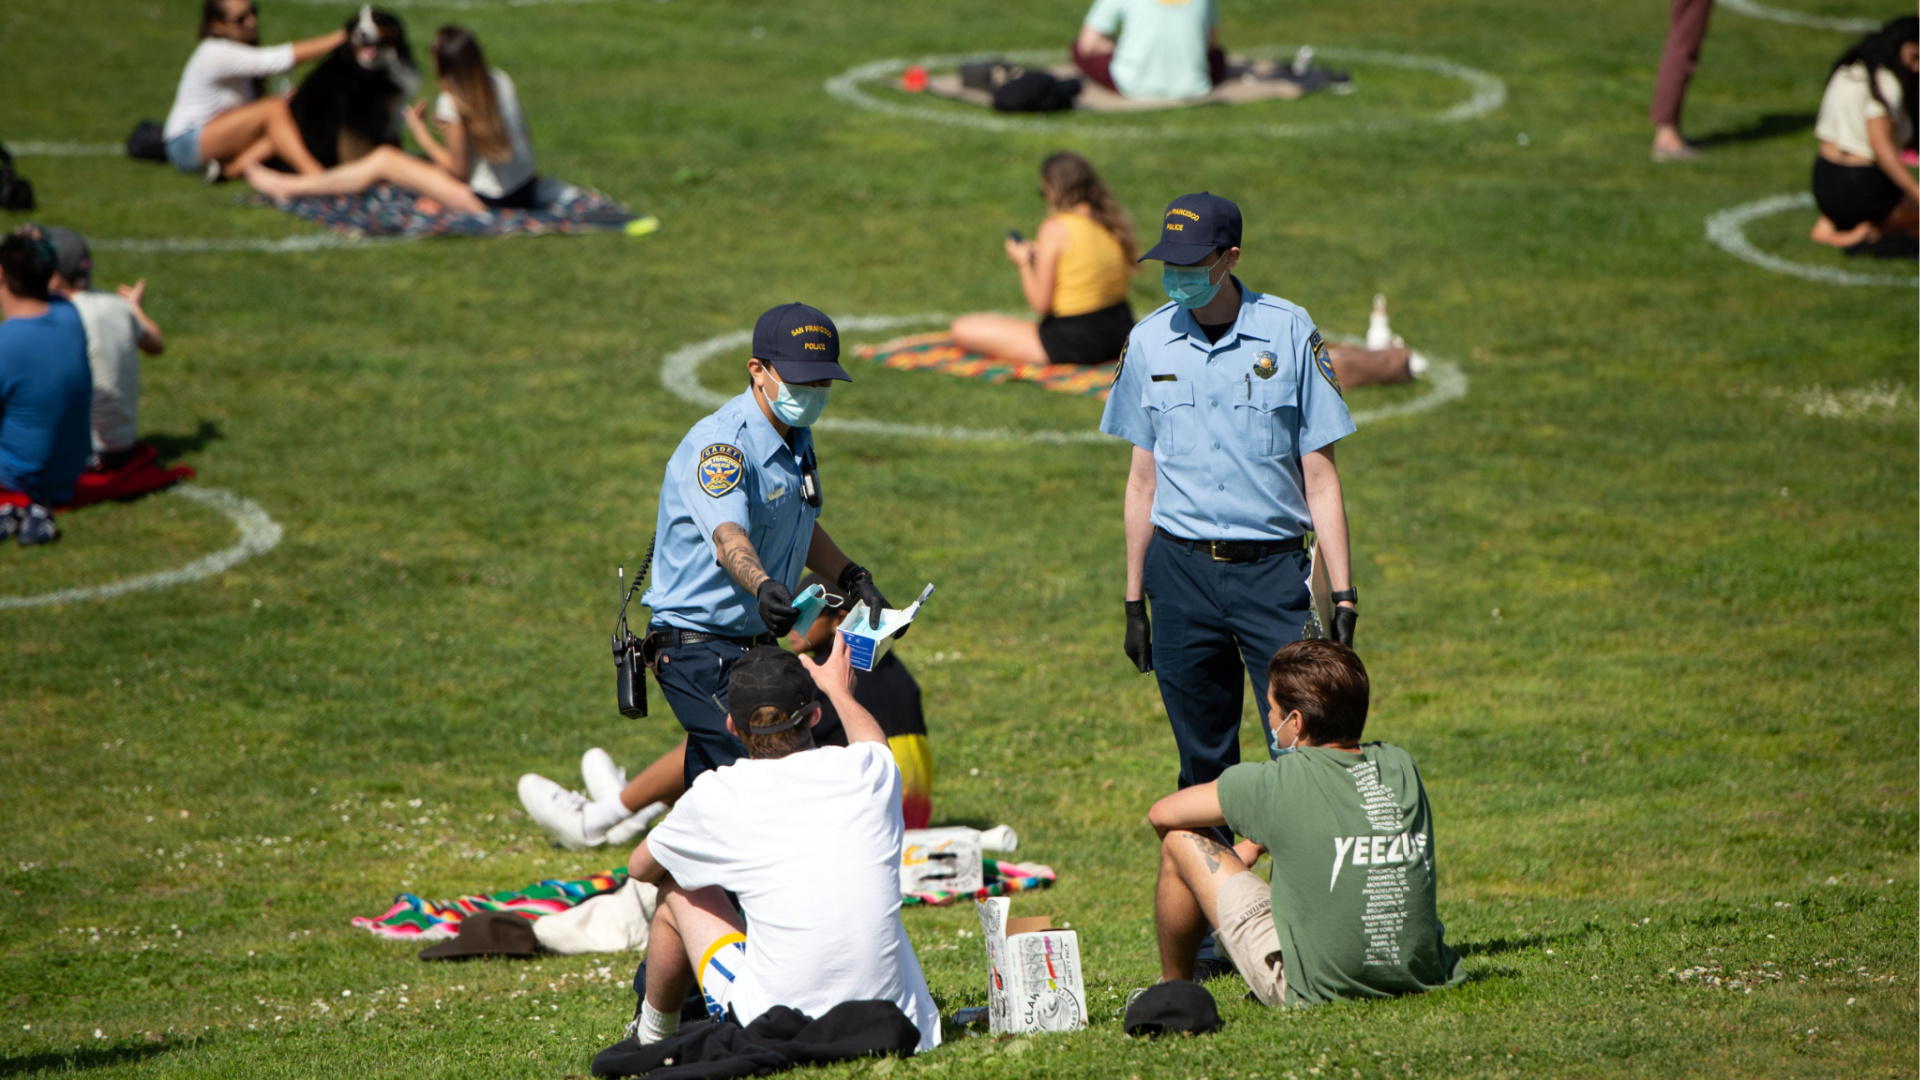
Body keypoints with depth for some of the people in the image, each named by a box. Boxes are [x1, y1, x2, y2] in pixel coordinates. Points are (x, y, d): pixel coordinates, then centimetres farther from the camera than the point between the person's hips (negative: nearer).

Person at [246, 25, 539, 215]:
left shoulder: (454, 104, -19)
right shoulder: (500, 81, 0)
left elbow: (459, 169, -12)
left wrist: (421, 134, 0)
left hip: (487, 202, -7)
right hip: (527, 188, 7)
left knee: (383, 160, 2)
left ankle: (288, 187, 10)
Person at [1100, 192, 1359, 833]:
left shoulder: (1290, 333, -2)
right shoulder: (1149, 342, 7)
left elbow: (1319, 475, 0)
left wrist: (1342, 594, -4)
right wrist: (1134, 600, 13)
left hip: (1272, 569, -3)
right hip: (1181, 570, 3)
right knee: (1203, 761, 6)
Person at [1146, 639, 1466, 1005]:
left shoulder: (1277, 783, -12)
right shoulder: (1400, 765, 2)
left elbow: (1162, 814, 3)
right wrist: (1254, 843, 26)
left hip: (1318, 987, -6)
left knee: (1180, 841, 7)